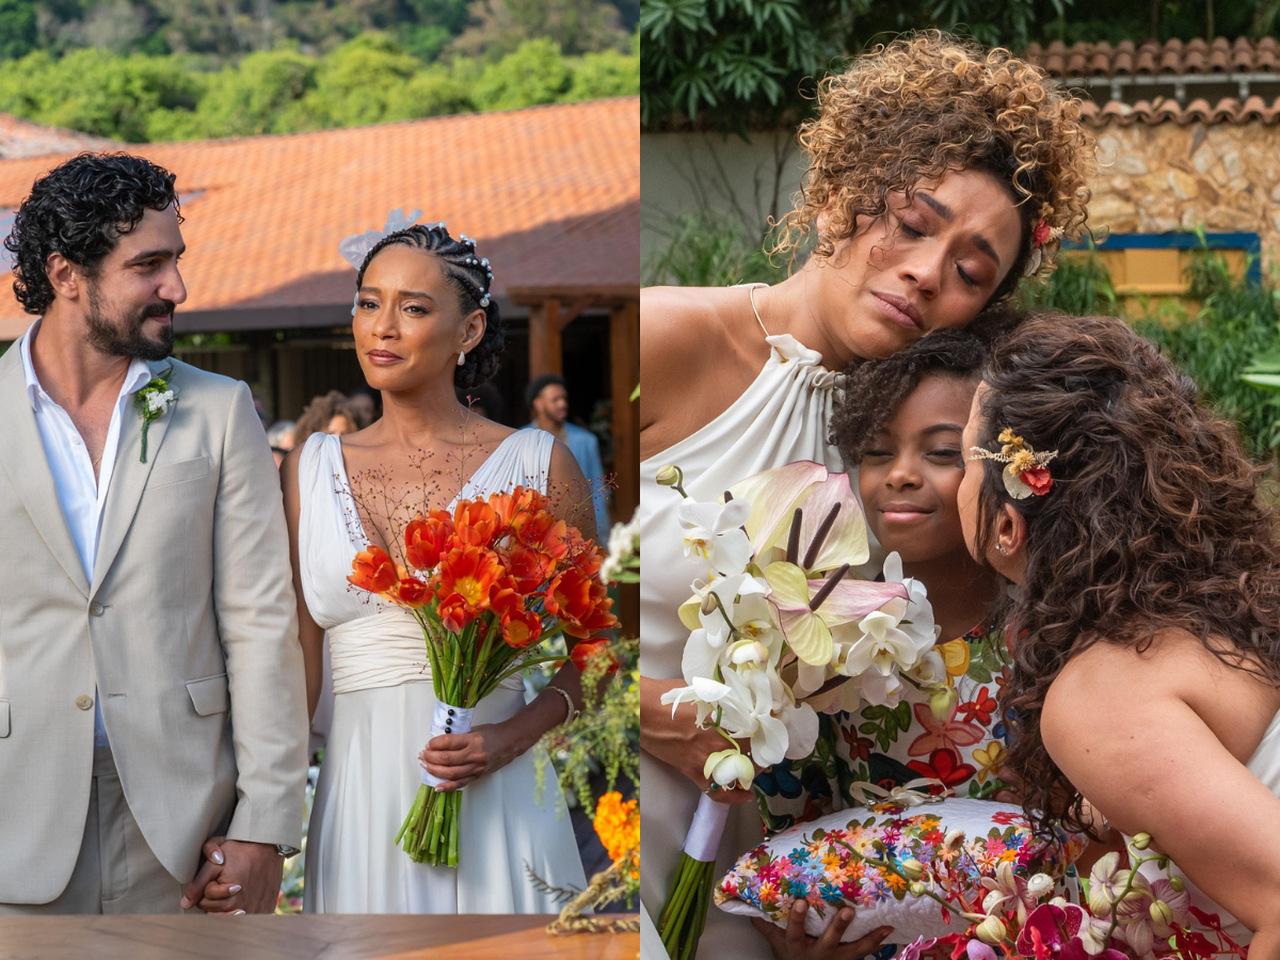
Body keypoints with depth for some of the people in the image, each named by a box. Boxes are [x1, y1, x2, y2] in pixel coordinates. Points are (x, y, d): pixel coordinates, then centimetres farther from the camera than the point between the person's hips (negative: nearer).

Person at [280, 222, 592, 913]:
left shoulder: (536, 463, -1)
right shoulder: (310, 470, 6)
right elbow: (298, 666, 7)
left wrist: (514, 736, -12)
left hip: (496, 802, -2)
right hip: (360, 800, 2)